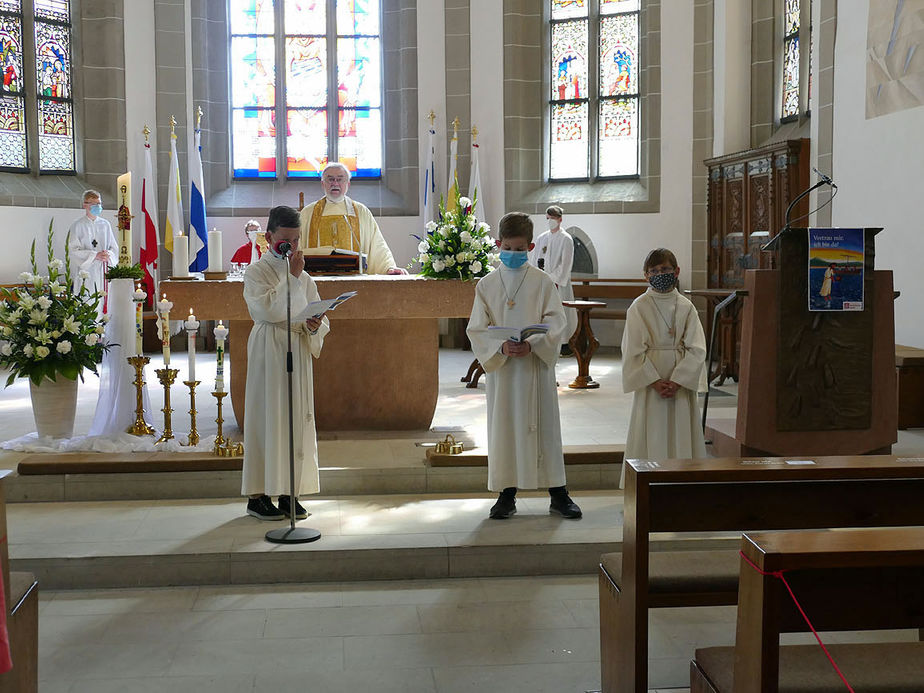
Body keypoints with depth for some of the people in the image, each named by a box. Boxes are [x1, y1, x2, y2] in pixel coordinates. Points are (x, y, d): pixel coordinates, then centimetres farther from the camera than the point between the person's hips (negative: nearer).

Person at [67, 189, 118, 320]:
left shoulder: (105, 225, 13)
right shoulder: (77, 225, 1)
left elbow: (114, 247, 14)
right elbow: (74, 251, -7)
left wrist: (108, 255, -9)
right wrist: (95, 255, -18)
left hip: (103, 273, 4)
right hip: (86, 272, -4)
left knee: (102, 307, 0)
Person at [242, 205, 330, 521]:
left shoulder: (303, 276, 13)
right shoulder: (257, 271, -2)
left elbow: (319, 318, 12)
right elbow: (268, 309, -18)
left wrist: (315, 326, -11)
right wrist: (291, 276, -15)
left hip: (299, 350, 5)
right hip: (269, 351, -5)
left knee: (297, 419, 5)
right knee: (267, 418, -3)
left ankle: (289, 492, 13)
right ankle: (258, 495, 4)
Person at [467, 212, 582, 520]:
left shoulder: (542, 282, 0)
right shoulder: (486, 285, 4)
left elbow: (556, 323, -5)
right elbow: (477, 329, -1)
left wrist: (532, 344, -21)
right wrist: (501, 347, -19)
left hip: (537, 364, -1)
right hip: (501, 367, 1)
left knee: (545, 425, 3)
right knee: (504, 426, 5)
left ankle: (558, 493, 13)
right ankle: (507, 493, 16)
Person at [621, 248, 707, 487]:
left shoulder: (686, 307, 4)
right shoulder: (639, 307, 0)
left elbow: (696, 349, -2)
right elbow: (634, 350, -5)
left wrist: (677, 381, -13)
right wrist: (655, 381, -13)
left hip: (681, 382, 2)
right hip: (649, 382, -2)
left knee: (681, 432, 4)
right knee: (651, 434, -1)